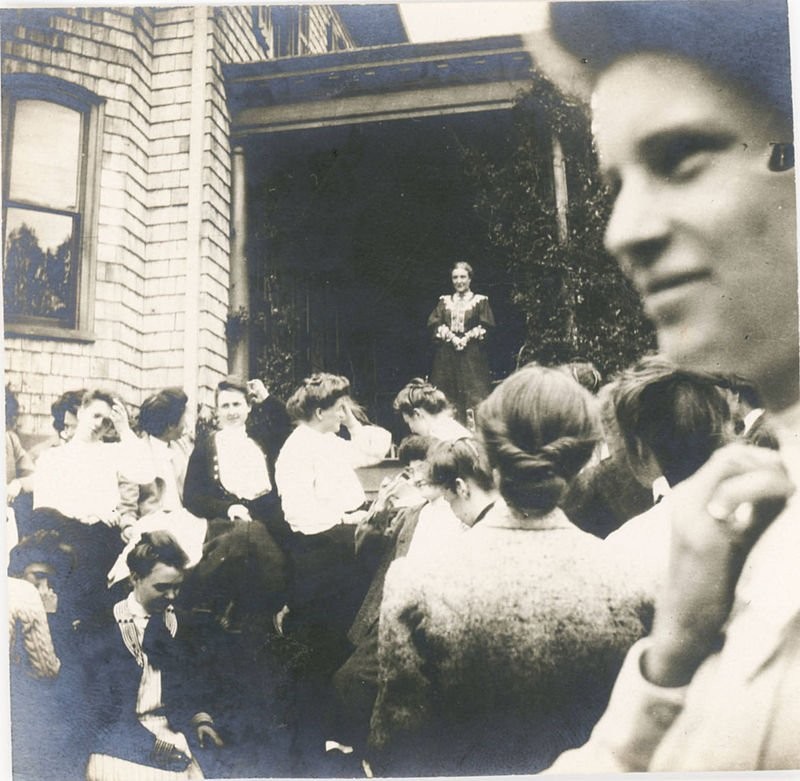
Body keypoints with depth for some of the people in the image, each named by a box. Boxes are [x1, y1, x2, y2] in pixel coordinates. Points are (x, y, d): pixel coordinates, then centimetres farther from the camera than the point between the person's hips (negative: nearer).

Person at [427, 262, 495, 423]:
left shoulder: (480, 301, 7)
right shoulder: (444, 301, 15)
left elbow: (486, 327, -2)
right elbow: (434, 325, 4)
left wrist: (467, 338, -13)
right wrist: (451, 337, -11)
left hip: (472, 357, -2)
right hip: (446, 356, 2)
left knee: (473, 400, -8)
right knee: (447, 401, -2)